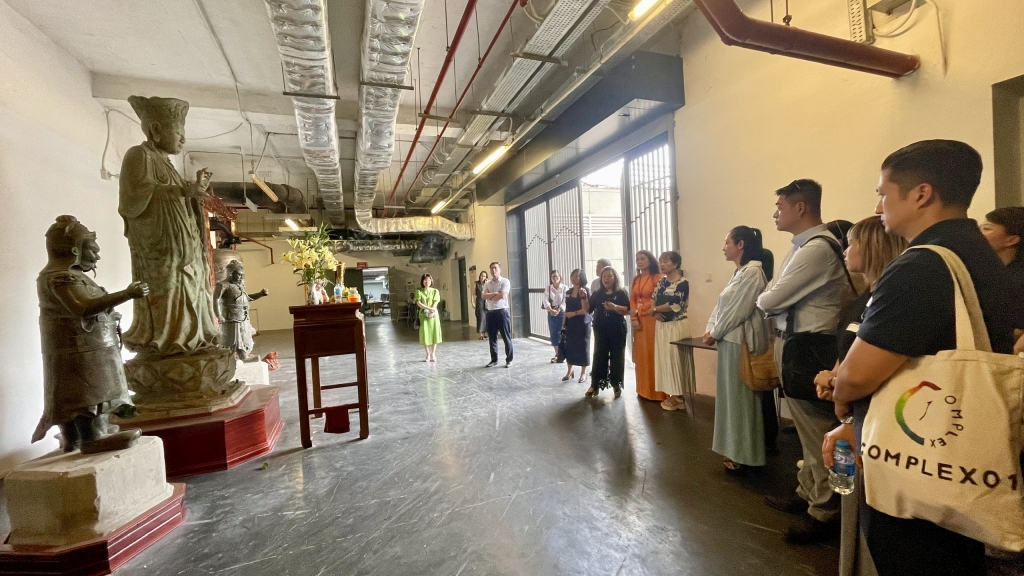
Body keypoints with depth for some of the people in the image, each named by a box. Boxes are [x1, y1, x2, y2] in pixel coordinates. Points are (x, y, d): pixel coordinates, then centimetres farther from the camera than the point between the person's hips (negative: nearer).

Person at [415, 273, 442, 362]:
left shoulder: (435, 291, 5)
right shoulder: (419, 291, 2)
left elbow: (436, 303, -4)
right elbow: (418, 303, -8)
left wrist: (432, 312, -21)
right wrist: (429, 308, -20)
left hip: (433, 315, 1)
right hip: (423, 315, -1)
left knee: (434, 334, 0)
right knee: (425, 334, 0)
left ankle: (433, 354, 11)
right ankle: (428, 354, 10)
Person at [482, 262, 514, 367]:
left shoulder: (505, 281, -5)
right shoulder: (487, 283, 11)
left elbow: (503, 295, -18)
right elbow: (483, 296, -3)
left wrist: (490, 296, -4)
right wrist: (496, 293, -14)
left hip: (502, 312, -5)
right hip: (490, 313, 5)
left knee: (506, 337, 1)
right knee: (492, 338, 11)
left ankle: (509, 360, 11)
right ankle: (494, 360, 22)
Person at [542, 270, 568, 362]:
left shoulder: (565, 288, -1)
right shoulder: (548, 288, 4)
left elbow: (565, 302, -11)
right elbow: (546, 300, -7)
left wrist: (558, 310, -24)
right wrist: (551, 310, -24)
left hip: (562, 313, -2)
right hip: (551, 314, 2)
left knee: (562, 334, -2)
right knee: (553, 334, 6)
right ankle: (557, 354, 18)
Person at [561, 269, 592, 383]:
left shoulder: (585, 291, -9)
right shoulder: (568, 292, 9)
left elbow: (586, 309, -17)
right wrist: (564, 323, 10)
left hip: (582, 323, -5)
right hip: (570, 324, 5)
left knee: (582, 347, 3)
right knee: (569, 346, 8)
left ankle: (583, 373, 15)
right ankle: (569, 371, 21)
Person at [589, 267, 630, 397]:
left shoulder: (621, 293, -1)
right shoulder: (597, 294, 9)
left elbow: (627, 311, -10)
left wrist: (615, 307, -25)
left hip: (617, 330, -2)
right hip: (601, 330, 2)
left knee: (616, 357, 4)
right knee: (599, 356, 3)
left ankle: (617, 384, 16)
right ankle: (595, 384, 10)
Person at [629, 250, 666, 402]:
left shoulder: (658, 277, -5)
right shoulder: (635, 279, 14)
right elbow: (632, 300, 9)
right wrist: (634, 318, -1)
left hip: (652, 320, -6)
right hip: (639, 320, 6)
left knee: (654, 354, -4)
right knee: (641, 355, 10)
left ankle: (657, 391, 6)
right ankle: (643, 389, 20)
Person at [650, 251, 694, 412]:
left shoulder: (683, 283, -12)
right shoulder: (662, 281, 11)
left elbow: (674, 305, -21)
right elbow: (653, 298, 9)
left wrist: (654, 309, -10)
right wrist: (655, 312, -10)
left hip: (677, 325, -7)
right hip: (661, 325, 7)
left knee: (676, 359, -1)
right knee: (665, 359, 9)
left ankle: (679, 396, 11)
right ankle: (672, 393, 19)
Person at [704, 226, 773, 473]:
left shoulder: (753, 272, -16)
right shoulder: (740, 272, 15)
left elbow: (737, 311, -19)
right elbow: (721, 305, 13)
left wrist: (714, 334, -9)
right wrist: (710, 329, 1)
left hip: (741, 342, -10)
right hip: (730, 340, 10)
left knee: (740, 398, 2)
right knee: (731, 396, 16)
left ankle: (743, 454, 17)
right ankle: (736, 449, 30)